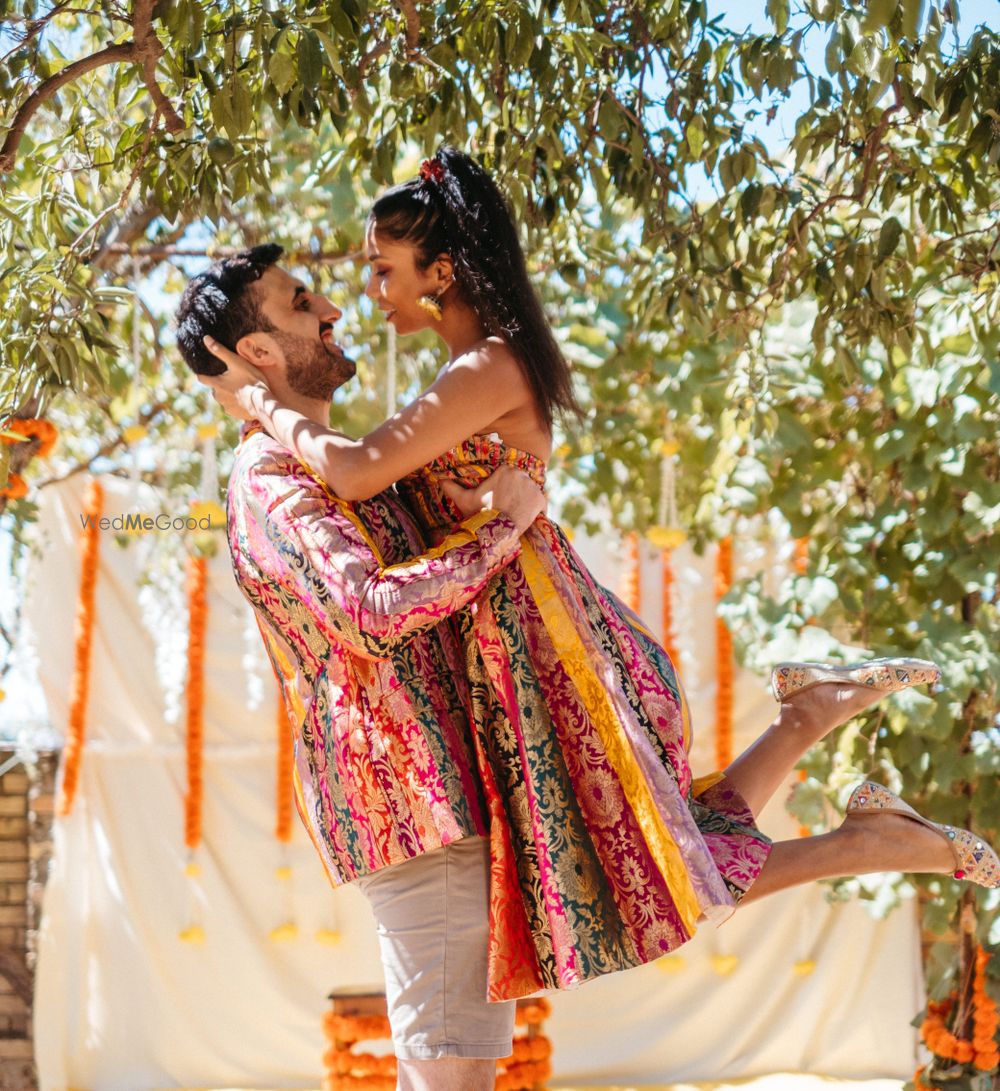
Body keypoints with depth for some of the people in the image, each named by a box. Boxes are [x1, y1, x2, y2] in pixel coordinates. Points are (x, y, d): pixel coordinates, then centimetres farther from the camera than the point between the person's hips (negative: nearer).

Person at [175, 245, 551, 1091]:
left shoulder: (322, 466, 19)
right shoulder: (271, 482, -13)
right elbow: (373, 615, -29)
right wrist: (501, 523, -20)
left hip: (448, 791, 10)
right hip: (411, 795, -10)